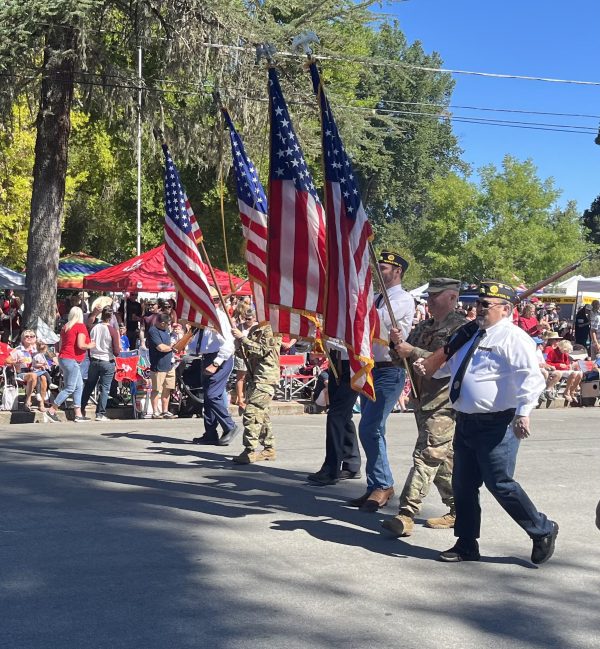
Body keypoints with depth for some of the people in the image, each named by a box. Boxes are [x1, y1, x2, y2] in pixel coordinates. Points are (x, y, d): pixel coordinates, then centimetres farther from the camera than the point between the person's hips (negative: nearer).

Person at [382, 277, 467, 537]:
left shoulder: (460, 327, -8)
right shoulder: (423, 327, 18)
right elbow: (399, 359, 17)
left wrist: (412, 351, -20)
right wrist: (397, 345, -5)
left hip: (443, 403, -9)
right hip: (423, 401, 9)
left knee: (426, 457, -13)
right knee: (443, 459, 15)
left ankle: (406, 515, -15)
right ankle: (458, 510, 26)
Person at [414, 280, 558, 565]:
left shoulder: (512, 338, -11)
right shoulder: (472, 334, 17)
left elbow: (531, 377, -22)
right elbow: (451, 363, 33)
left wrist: (523, 412, -33)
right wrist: (428, 367, 17)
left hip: (496, 426, -9)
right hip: (466, 423, 9)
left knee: (500, 484, -6)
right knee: (463, 485, 13)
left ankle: (543, 531, 16)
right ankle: (466, 545, 26)